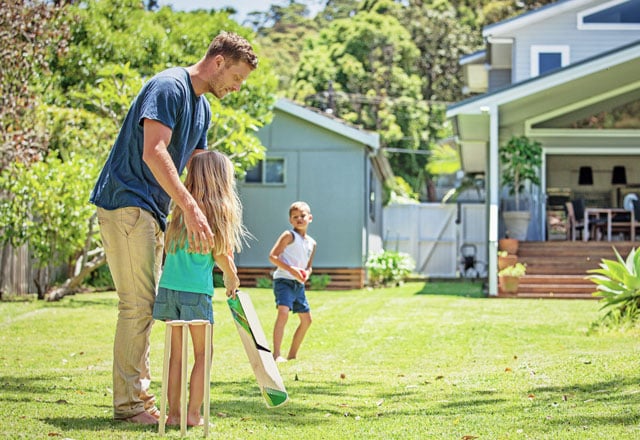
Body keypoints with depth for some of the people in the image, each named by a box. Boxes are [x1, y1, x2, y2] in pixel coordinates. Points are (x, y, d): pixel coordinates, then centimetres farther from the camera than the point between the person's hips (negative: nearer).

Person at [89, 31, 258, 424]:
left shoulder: (203, 108, 16)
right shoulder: (169, 87, -15)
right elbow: (153, 152, -27)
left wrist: (212, 230, 10)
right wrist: (191, 209, -33)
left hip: (151, 211, 10)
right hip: (126, 202, -10)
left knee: (146, 305, 12)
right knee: (138, 303, -11)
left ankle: (140, 394, 19)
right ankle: (129, 403, -7)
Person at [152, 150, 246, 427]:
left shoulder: (182, 207, 7)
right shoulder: (217, 211, -6)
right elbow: (221, 255, -1)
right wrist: (232, 279, 17)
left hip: (169, 287, 4)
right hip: (196, 291, -4)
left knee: (176, 353, 10)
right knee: (201, 354, 6)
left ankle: (173, 412, 11)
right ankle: (193, 413, 3)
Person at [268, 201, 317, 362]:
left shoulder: (312, 243, 15)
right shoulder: (289, 236, -6)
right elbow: (272, 256, -13)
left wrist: (306, 273, 0)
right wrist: (291, 269, -22)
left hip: (299, 284, 8)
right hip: (284, 280, -8)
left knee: (306, 319, 13)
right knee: (283, 312, -27)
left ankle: (292, 355, 25)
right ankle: (276, 354, -28)